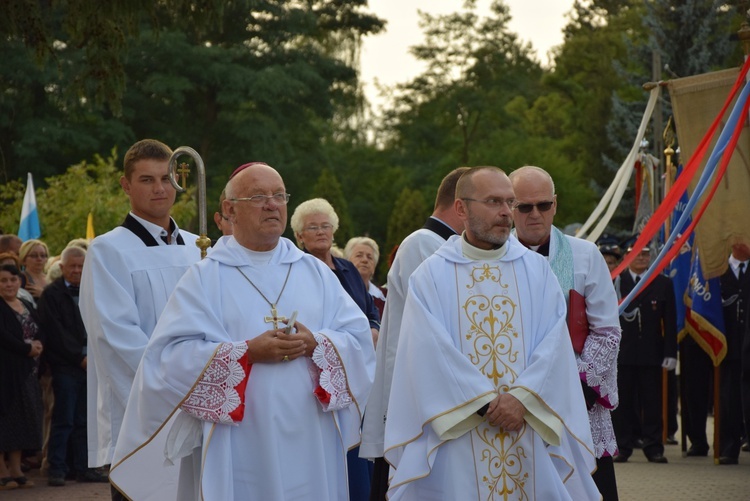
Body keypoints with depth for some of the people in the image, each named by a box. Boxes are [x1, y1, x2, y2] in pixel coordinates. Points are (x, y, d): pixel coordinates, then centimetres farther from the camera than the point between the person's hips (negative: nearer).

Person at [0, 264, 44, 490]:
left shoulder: (28, 307, 16)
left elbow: (40, 332, 12)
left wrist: (38, 344, -9)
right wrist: (27, 348, -15)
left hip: (27, 370, 7)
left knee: (23, 419, 6)